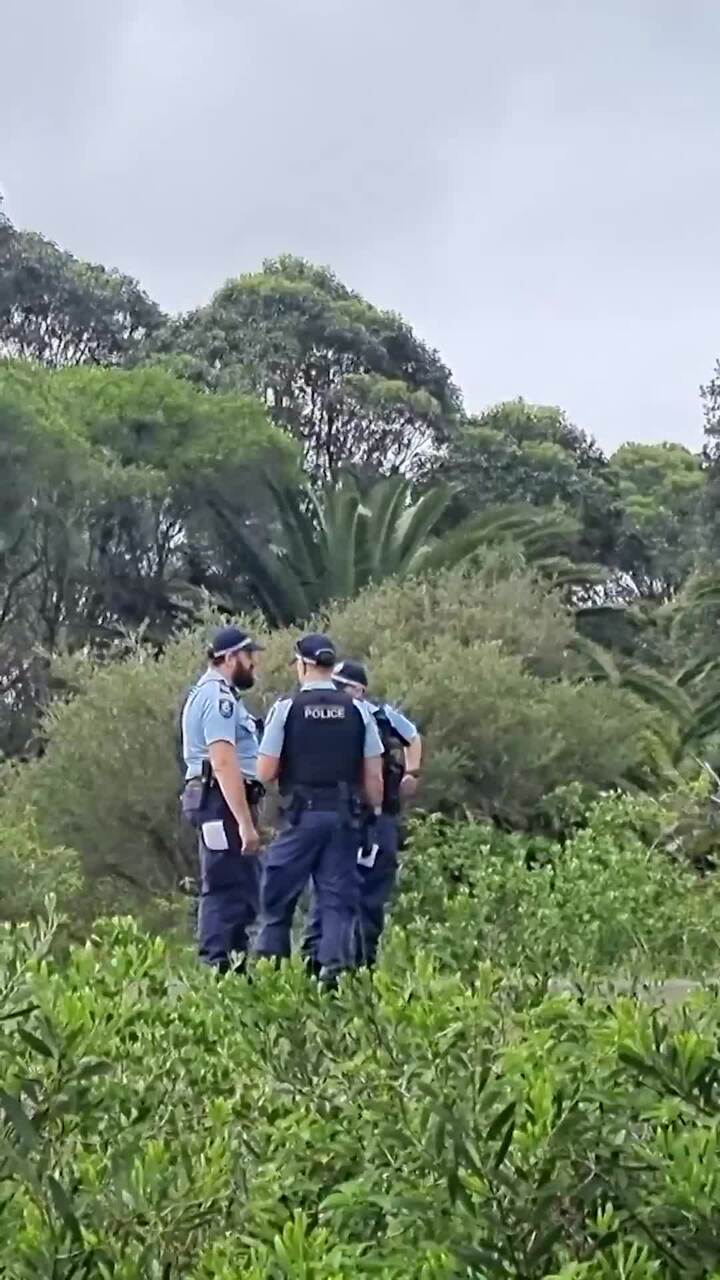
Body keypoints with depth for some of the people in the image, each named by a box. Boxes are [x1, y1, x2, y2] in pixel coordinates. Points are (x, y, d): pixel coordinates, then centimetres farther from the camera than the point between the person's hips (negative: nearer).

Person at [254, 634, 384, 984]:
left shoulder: (287, 708, -5)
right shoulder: (358, 710, 2)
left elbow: (264, 773, -4)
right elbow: (374, 775, 3)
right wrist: (375, 811, 16)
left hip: (302, 814, -2)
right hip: (345, 814, 2)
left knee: (278, 893, 8)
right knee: (338, 895, 7)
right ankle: (334, 964, 0)